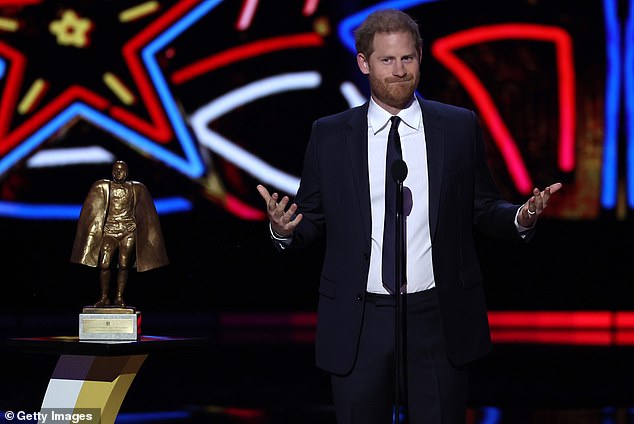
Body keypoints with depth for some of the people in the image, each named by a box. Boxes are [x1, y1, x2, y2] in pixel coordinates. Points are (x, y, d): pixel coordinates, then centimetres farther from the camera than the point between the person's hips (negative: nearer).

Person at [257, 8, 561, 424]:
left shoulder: (459, 127, 4)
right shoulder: (329, 135, 4)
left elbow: (483, 210, 8)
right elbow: (313, 217, 7)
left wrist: (521, 218, -13)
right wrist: (285, 228, -15)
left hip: (439, 317, 0)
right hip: (358, 323, 0)